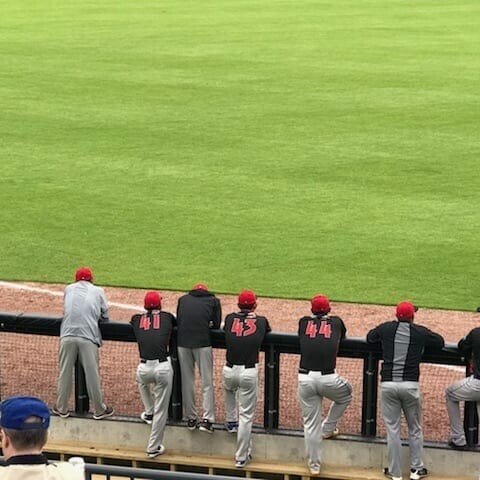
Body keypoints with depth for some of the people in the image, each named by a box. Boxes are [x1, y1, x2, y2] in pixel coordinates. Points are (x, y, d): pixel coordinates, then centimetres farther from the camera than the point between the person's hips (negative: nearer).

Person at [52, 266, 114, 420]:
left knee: (65, 372, 11)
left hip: (68, 336, 2)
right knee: (92, 373, 4)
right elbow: (105, 317, 14)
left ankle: (61, 408, 19)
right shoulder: (98, 291, 13)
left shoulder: (68, 289, 18)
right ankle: (99, 410, 14)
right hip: (88, 338, -2)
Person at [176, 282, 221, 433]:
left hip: (182, 342, 3)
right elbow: (217, 325, 11)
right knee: (207, 382, 3)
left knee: (187, 381, 12)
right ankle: (207, 419, -4)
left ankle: (190, 419, 17)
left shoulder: (183, 299, 20)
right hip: (203, 343, -2)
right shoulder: (213, 300, 13)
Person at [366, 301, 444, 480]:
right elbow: (440, 342, 15)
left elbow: (370, 338, 22)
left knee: (392, 429, 7)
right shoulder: (420, 332, 1)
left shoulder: (386, 328, 4)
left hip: (388, 384, 1)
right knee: (415, 429, 15)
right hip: (410, 385, -1)